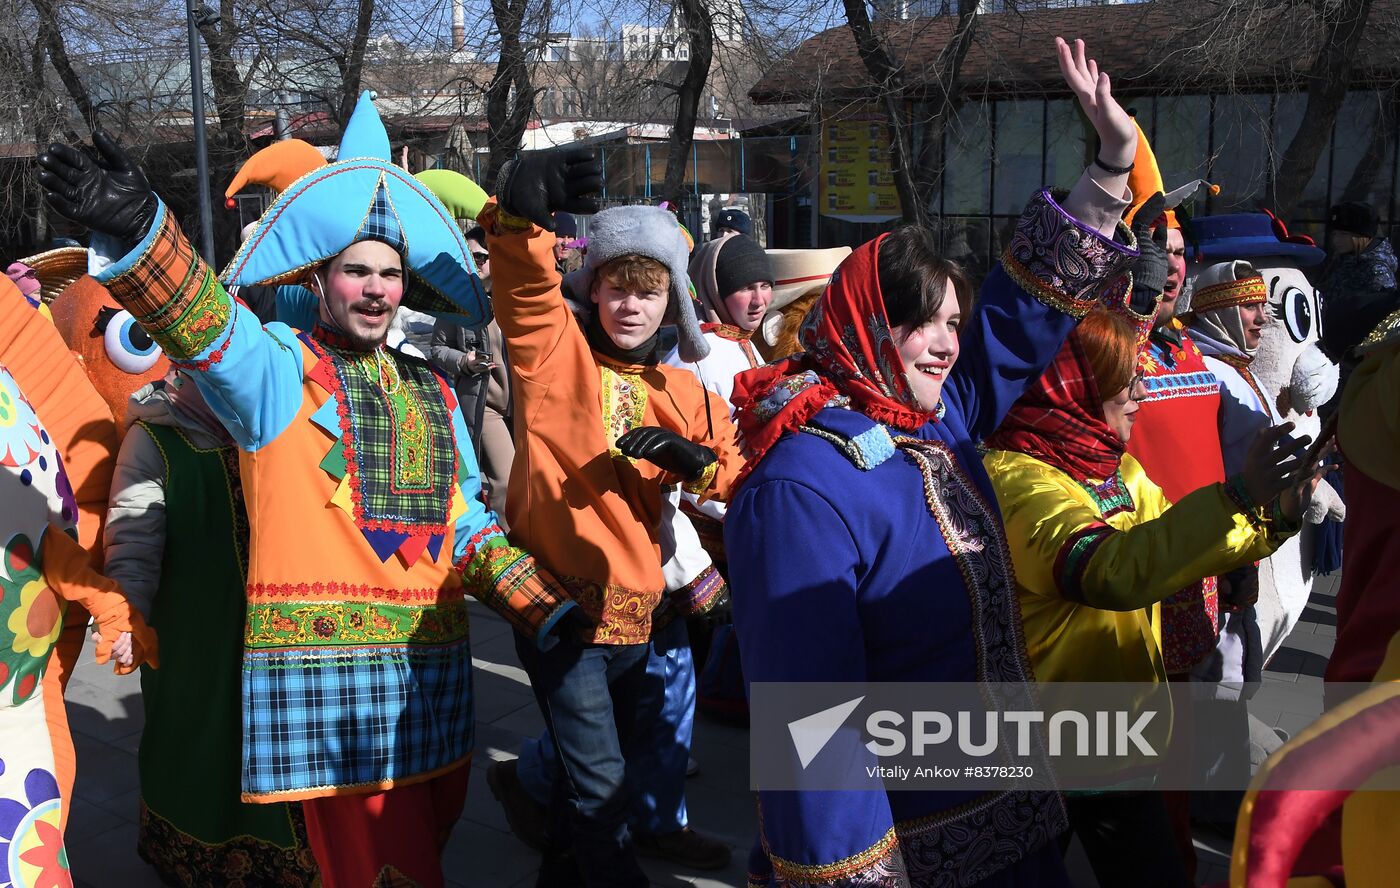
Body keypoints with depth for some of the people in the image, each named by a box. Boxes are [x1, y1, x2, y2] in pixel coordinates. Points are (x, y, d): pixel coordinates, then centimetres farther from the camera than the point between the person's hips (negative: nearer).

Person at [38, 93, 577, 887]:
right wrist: (135, 228, -40)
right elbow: (200, 320, -21)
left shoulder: (431, 393, 16)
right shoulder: (277, 369, 0)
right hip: (325, 665, -6)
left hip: (431, 665, 6)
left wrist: (548, 611, 13)